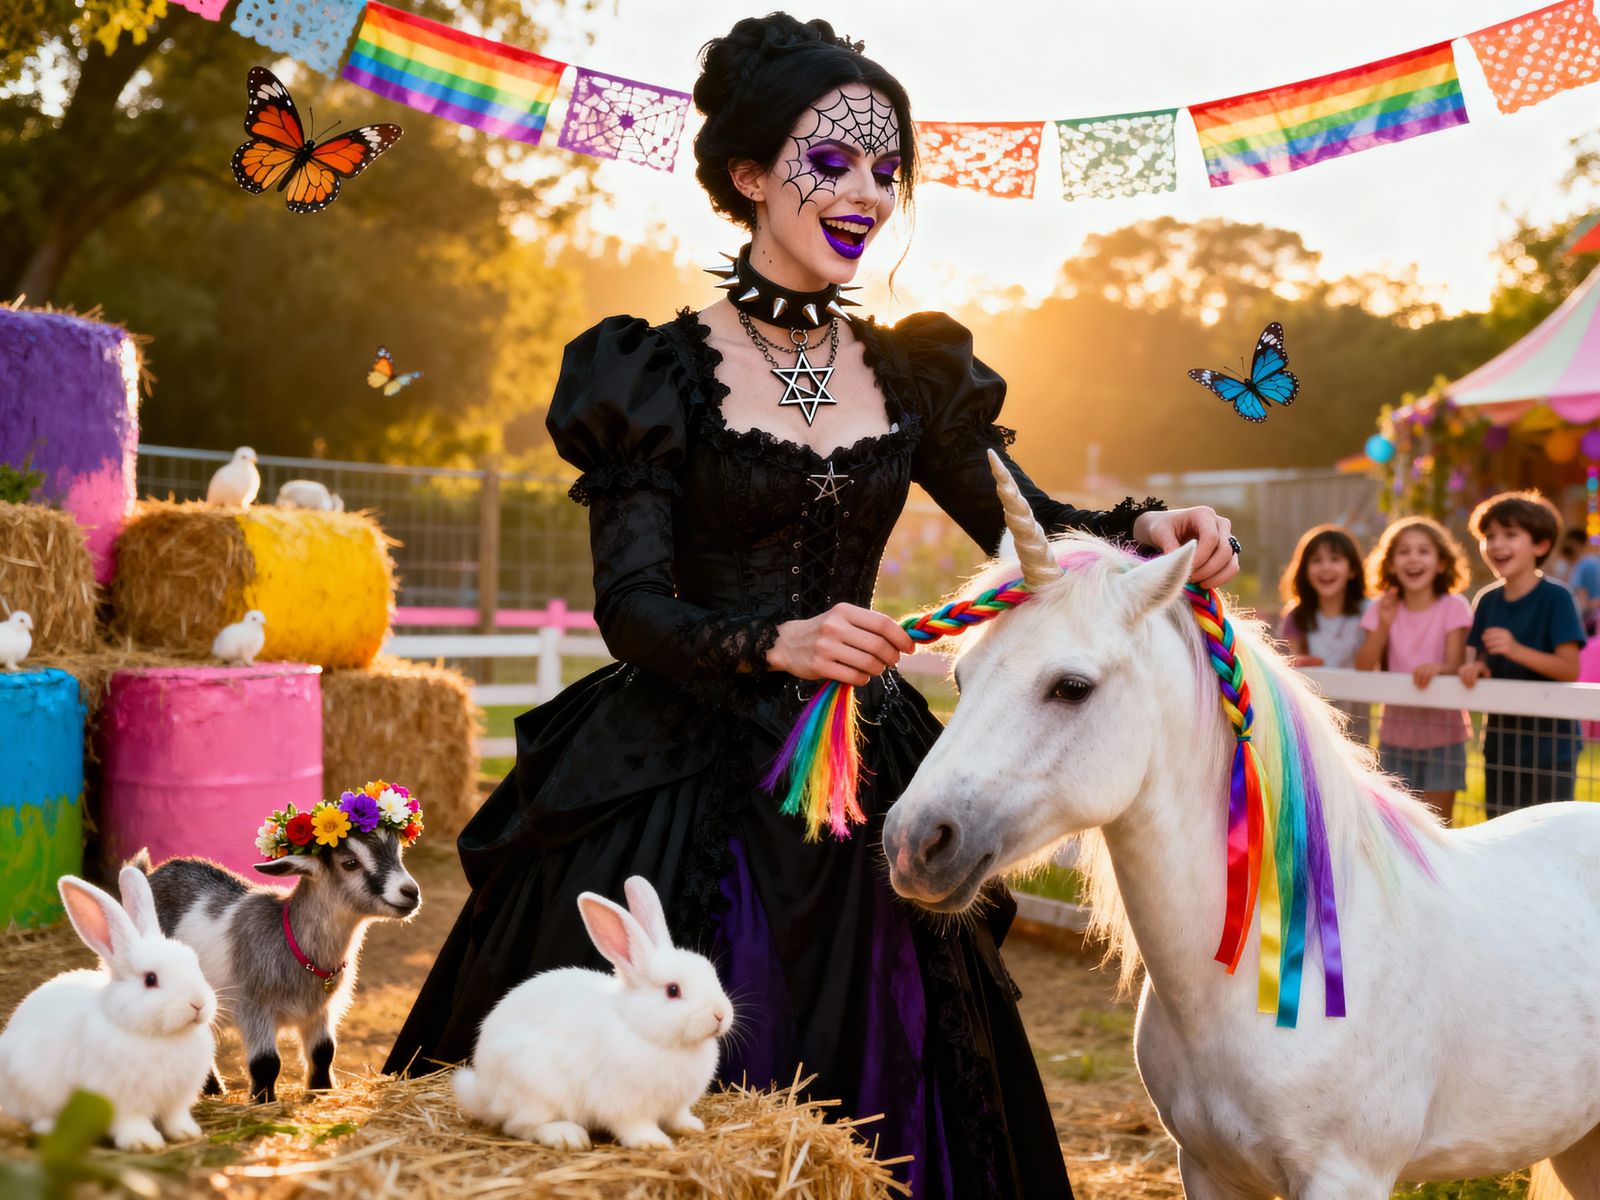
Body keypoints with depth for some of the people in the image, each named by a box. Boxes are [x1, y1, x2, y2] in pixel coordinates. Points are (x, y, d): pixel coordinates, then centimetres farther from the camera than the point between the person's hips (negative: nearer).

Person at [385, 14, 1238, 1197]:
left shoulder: (909, 374, 8)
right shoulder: (662, 372, -6)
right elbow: (630, 602, -13)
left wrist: (1143, 529, -17)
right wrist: (779, 642, -30)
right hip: (683, 783, -4)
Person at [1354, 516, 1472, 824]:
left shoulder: (1453, 607, -6)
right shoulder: (1383, 610, 2)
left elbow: (1455, 664, -15)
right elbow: (1363, 669, -6)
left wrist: (1439, 668, -38)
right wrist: (1383, 624, -18)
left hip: (1442, 732, -3)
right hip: (1396, 732, 3)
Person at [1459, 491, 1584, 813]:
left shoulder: (1556, 598, -12)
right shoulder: (1487, 601, 6)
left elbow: (1570, 669, -17)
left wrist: (1517, 650, -30)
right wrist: (1476, 668, -13)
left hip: (1550, 743, -6)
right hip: (1501, 741, 6)